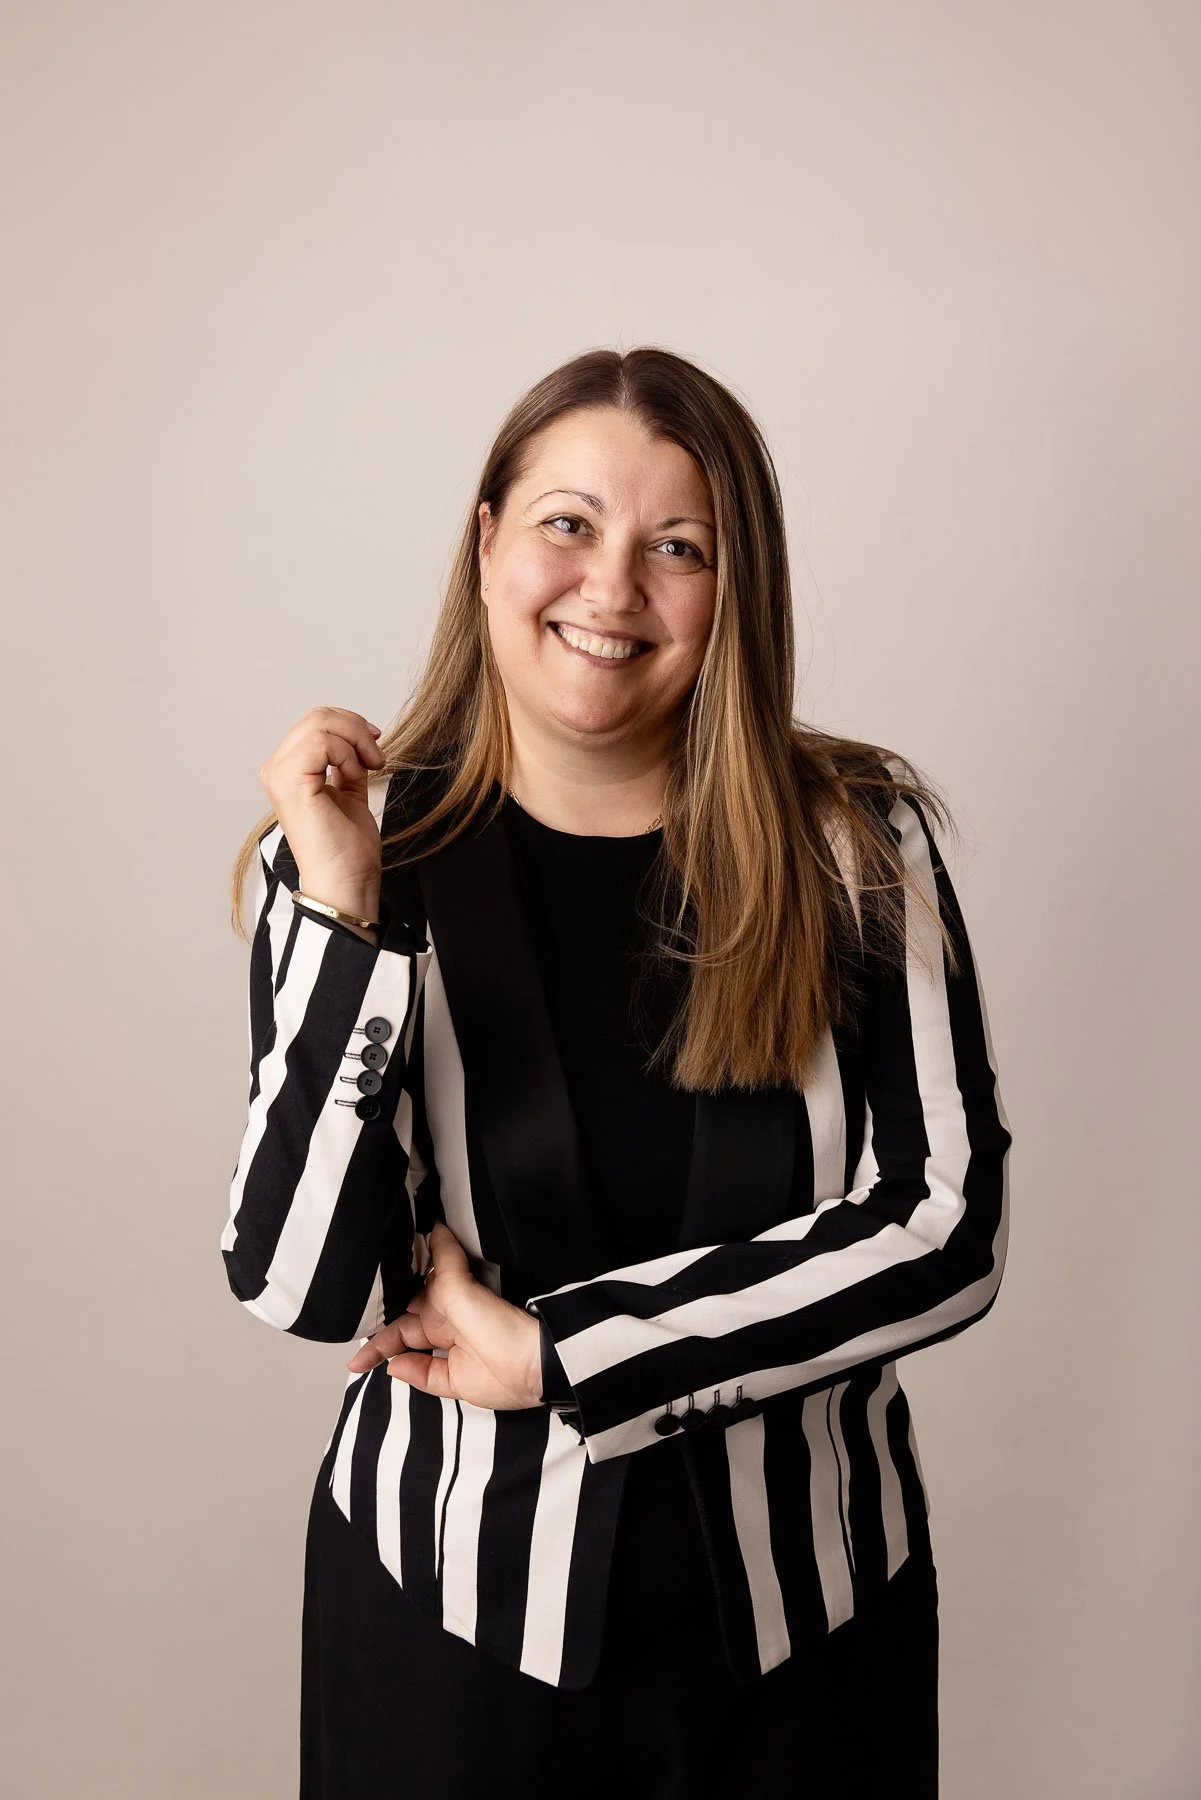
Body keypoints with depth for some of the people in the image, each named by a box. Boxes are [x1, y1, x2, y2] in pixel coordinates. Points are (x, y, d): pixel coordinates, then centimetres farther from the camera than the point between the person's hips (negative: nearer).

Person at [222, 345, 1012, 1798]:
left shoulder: (860, 843, -8)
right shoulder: (358, 859, -9)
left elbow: (947, 1226, -14)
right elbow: (302, 1289, -14)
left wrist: (549, 1354, -16)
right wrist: (339, 921, -25)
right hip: (454, 1596, 0)